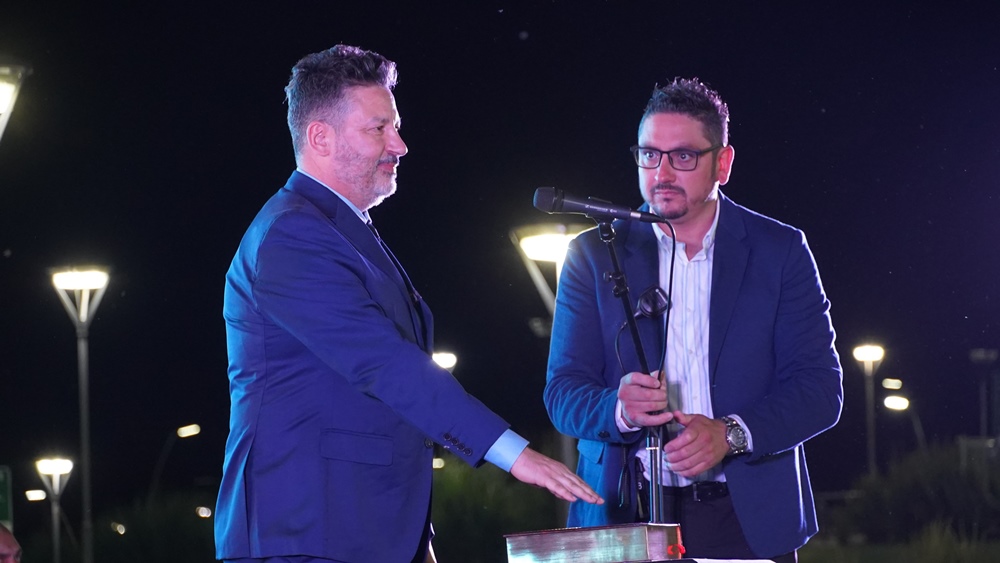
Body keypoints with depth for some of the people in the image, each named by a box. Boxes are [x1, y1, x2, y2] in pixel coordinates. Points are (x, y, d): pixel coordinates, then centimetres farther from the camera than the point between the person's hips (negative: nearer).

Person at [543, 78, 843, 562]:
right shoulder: (595, 255, 6)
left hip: (746, 522, 0)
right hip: (625, 517, 0)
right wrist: (620, 409, -21)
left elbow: (820, 388, -1)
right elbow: (563, 392, 1)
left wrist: (730, 434, -18)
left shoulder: (780, 250, 4)